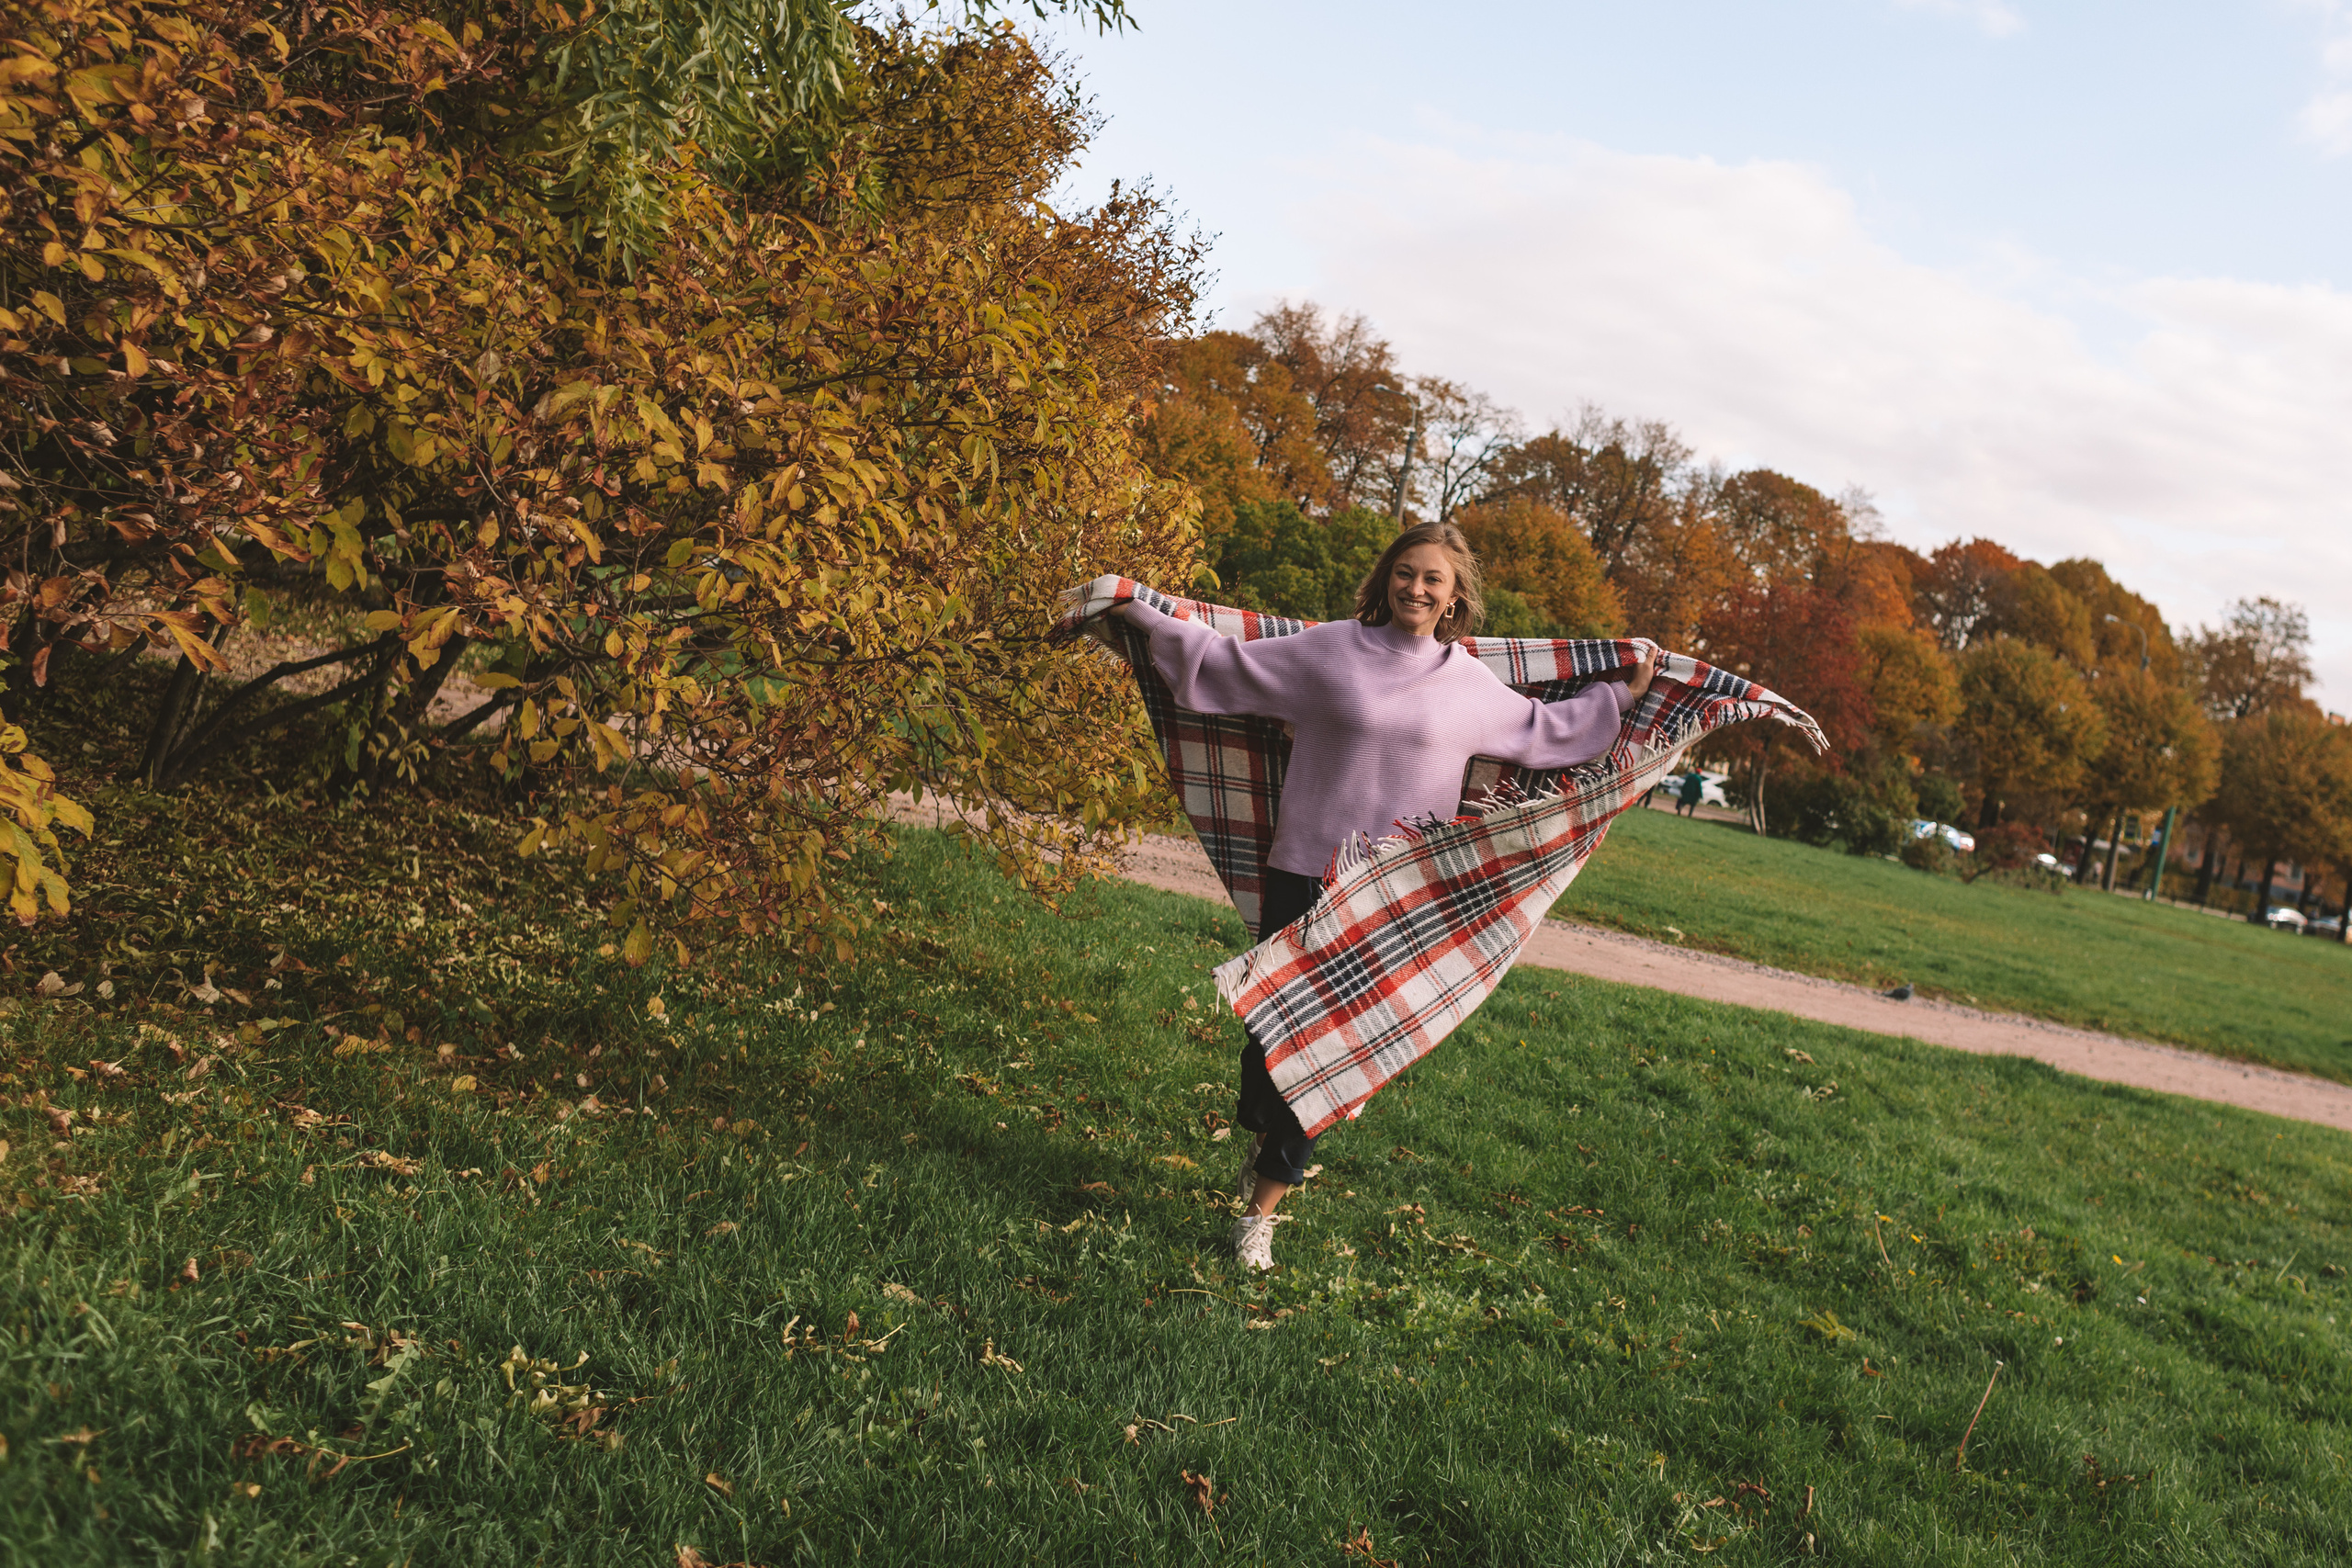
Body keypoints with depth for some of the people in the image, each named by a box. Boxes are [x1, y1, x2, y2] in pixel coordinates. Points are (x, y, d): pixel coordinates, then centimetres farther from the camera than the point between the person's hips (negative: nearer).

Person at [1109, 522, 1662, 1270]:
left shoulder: (1472, 686, 9)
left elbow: (1542, 729, 26)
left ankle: (1262, 1206, 12)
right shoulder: (1328, 650, 1)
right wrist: (1140, 612, 2)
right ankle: (1260, 1136, 31)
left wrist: (1621, 696, 27)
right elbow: (1223, 660, 5)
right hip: (1304, 874, -1)